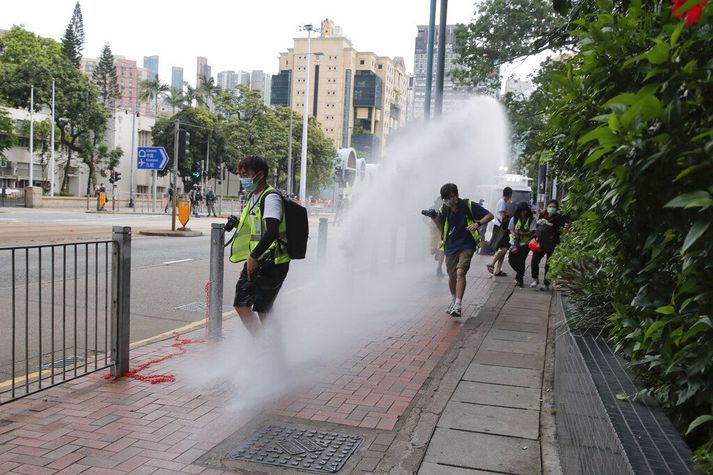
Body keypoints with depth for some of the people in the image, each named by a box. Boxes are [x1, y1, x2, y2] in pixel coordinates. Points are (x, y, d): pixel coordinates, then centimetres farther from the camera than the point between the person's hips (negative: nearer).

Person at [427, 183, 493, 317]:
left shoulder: (468, 205, -8)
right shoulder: (443, 210, 2)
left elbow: (489, 215, -3)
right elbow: (442, 229, 7)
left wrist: (478, 223, -20)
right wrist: (435, 218, -9)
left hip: (466, 246, -4)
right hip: (450, 247, 4)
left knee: (460, 272, -23)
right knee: (452, 276, 11)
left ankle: (458, 305, -23)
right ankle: (453, 301, 38)